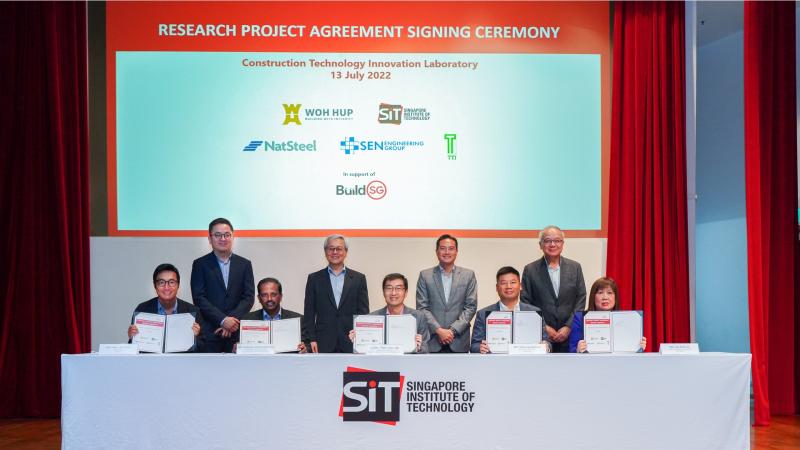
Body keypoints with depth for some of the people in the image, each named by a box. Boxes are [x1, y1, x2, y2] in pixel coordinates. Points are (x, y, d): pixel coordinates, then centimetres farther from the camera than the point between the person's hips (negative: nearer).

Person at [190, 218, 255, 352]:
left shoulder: (245, 264, 11)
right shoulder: (200, 264, 6)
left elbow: (249, 297, 5)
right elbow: (199, 298, -3)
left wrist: (232, 319, -11)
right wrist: (223, 320, -13)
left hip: (237, 331, 1)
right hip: (209, 332, -1)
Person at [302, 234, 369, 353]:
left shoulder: (358, 278, 9)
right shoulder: (314, 279, 9)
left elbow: (363, 312, 7)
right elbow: (309, 313, 6)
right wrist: (311, 339, -4)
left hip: (351, 343, 0)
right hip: (323, 343, 0)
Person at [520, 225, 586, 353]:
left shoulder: (575, 267, 9)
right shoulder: (530, 270, 3)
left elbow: (581, 300, 6)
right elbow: (525, 304, 1)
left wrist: (569, 327, -5)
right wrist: (544, 328, -7)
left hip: (569, 336, 1)